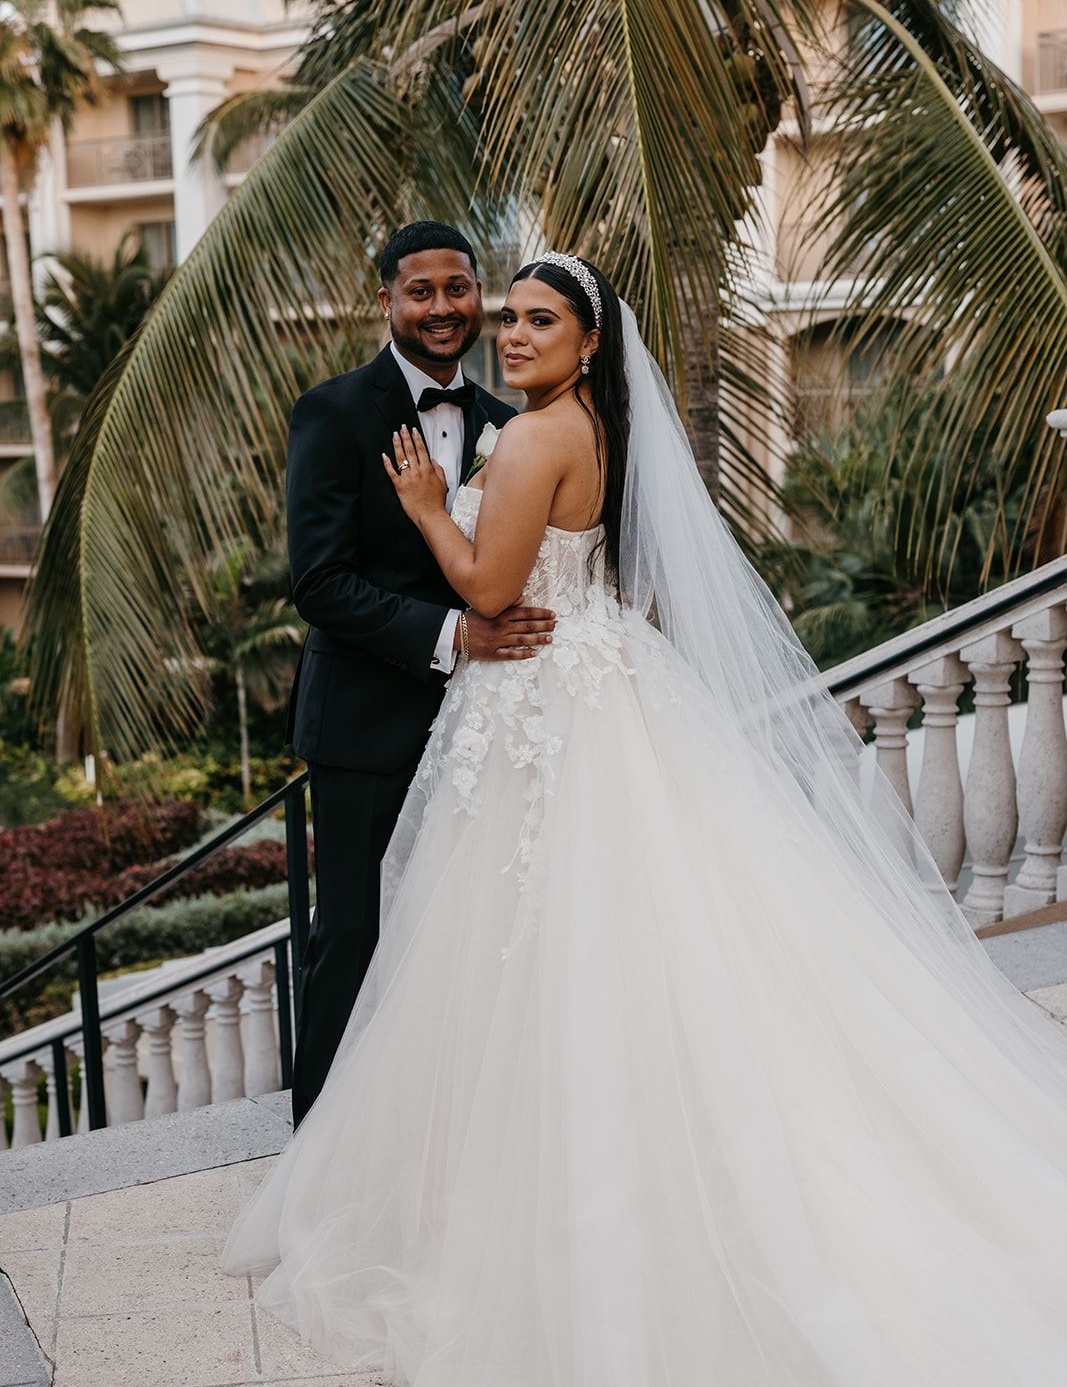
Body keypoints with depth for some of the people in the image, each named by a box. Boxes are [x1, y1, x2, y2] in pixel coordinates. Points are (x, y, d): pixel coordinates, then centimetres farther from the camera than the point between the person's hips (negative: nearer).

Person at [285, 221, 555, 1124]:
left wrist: (521, 628, -6)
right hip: (368, 723, -5)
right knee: (354, 936, 1)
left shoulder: (500, 424, 11)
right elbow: (321, 583, -15)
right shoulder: (334, 414, -8)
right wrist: (450, 634, -23)